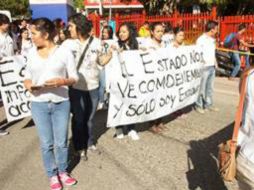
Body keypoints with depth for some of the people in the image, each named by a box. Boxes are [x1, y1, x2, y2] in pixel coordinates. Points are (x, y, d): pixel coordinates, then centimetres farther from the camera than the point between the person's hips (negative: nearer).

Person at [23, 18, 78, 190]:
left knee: (61, 142, 9)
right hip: (38, 104, 2)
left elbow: (74, 78, -2)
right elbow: (28, 75, 12)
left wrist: (62, 81, -22)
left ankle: (63, 171, 32)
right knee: (46, 143, 9)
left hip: (61, 103, -2)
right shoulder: (32, 53, 4)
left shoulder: (64, 52, -5)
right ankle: (52, 175, 28)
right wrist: (28, 84, -11)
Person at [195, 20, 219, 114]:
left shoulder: (213, 39, 13)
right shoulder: (201, 39, -11)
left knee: (210, 87, 14)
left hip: (212, 67, 8)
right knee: (201, 87, 0)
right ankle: (198, 105, 11)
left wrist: (215, 62, 14)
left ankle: (208, 104, 24)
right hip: (204, 67, -8)